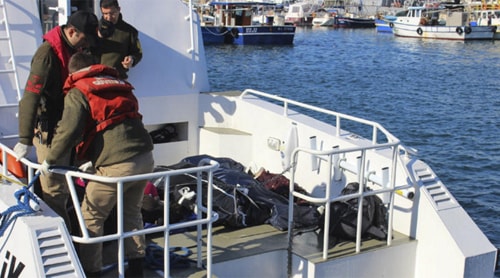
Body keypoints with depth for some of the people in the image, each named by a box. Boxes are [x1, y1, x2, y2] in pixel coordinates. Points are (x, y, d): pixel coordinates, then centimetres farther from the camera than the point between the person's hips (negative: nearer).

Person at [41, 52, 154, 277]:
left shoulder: (78, 92, 2)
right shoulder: (118, 84, 24)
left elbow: (69, 130, -9)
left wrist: (50, 160, 5)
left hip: (117, 165, -7)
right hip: (145, 157, 7)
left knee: (91, 217, 10)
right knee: (132, 212, 23)